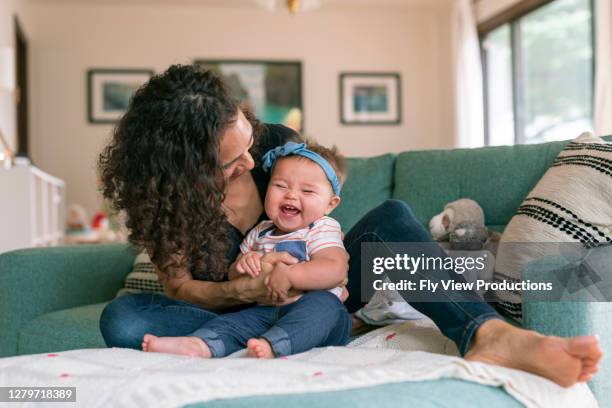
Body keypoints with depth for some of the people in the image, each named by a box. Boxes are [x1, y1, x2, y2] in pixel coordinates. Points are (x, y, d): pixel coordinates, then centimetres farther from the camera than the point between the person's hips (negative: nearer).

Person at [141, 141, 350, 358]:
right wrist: (242, 264, -4)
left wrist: (289, 275, -27)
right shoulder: (259, 232, 19)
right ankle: (199, 345, -45)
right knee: (232, 321, -17)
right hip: (266, 312, 5)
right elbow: (233, 277, 21)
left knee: (323, 304, -36)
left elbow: (335, 270, -17)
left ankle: (270, 345, -55)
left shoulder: (322, 229, 1)